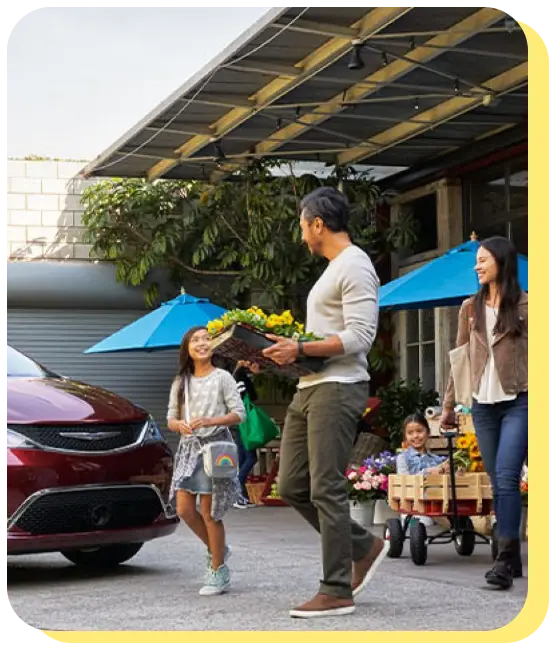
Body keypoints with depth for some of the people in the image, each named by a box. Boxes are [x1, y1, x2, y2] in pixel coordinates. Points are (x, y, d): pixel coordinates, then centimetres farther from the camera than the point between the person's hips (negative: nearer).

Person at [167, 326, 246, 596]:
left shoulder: (222, 377, 0)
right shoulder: (180, 382, 14)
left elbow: (239, 413, -4)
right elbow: (171, 418, 13)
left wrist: (210, 421, -18)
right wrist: (179, 425, -11)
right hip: (189, 446, 5)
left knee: (209, 512, -6)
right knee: (184, 508, -2)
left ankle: (218, 571, 4)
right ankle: (216, 550, 21)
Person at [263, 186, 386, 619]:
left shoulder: (355, 266, -11)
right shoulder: (333, 269, 22)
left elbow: (359, 337, -20)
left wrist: (300, 349, -21)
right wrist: (290, 352, 15)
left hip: (338, 389, -10)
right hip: (310, 388, 10)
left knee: (326, 489, -9)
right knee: (292, 486, 9)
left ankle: (337, 592, -3)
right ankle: (364, 548, 21)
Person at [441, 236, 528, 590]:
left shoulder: (524, 306, -1)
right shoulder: (470, 308, 12)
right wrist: (449, 404, 14)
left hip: (518, 401, -5)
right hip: (484, 404, 5)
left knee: (506, 478, -15)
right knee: (499, 483, 8)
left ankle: (505, 560, -16)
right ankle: (513, 557, 16)